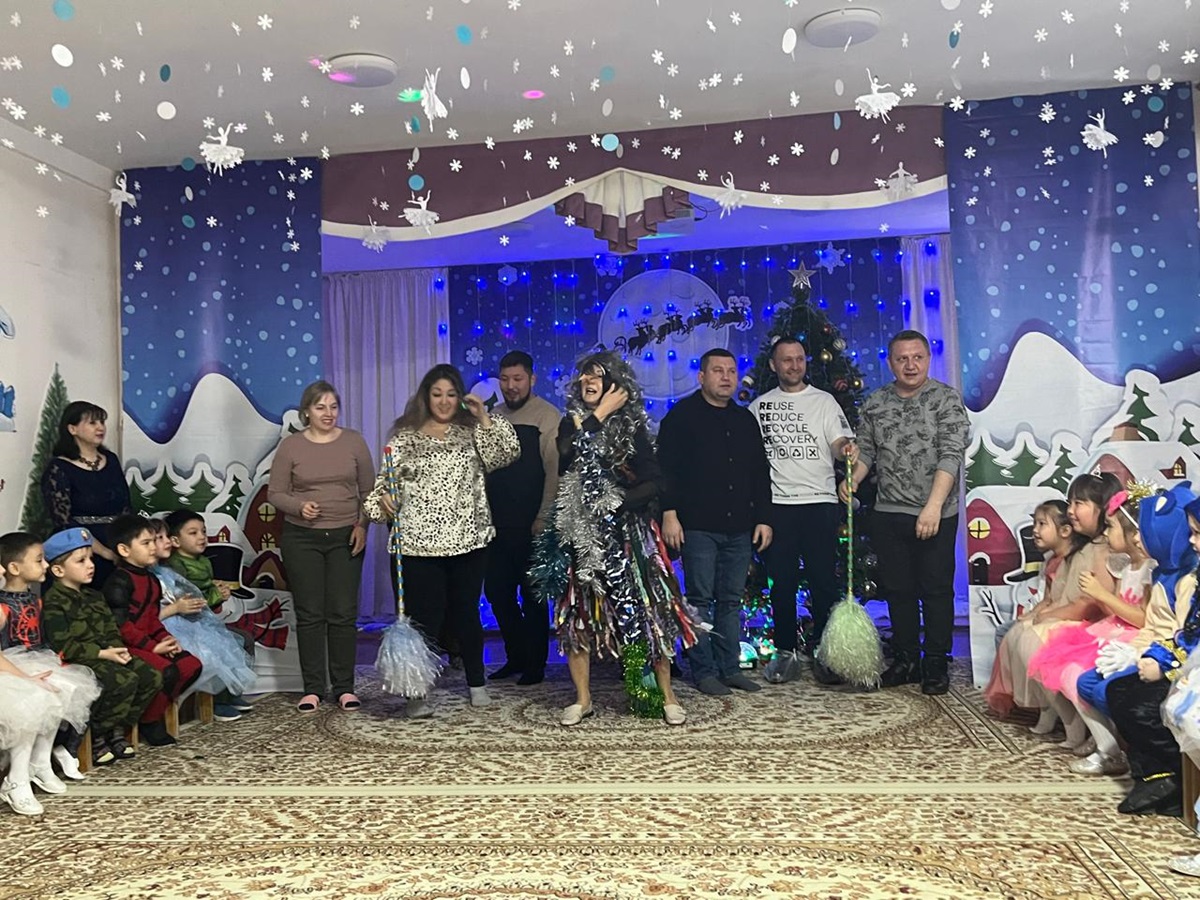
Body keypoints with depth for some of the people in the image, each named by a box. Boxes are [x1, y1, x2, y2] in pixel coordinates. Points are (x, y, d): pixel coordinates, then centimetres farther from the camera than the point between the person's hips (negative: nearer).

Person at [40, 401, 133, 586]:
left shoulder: (111, 460, 10)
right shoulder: (58, 469, -6)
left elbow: (127, 508, 10)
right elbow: (64, 524, -12)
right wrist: (106, 553, -17)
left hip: (120, 556, 5)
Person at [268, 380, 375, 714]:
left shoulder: (353, 441, 3)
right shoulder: (290, 446, 0)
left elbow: (368, 490, 6)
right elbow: (275, 492, 1)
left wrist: (363, 525, -6)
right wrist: (299, 507, -17)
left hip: (346, 537, 1)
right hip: (301, 538, 0)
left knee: (344, 614, 2)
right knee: (309, 614, 3)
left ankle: (345, 687, 12)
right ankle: (312, 689, 12)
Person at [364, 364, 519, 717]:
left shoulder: (471, 432, 9)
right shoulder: (404, 437, 5)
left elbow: (506, 454, -4)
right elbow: (385, 482, 4)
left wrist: (484, 418, -10)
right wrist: (383, 502, -16)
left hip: (469, 540, 2)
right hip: (420, 543, -2)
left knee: (466, 612, 12)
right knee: (424, 617, -1)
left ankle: (476, 684, 27)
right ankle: (417, 693, 8)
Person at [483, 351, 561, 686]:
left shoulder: (547, 416, -6)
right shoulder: (493, 417, 12)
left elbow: (555, 470, -12)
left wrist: (543, 519, -16)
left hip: (530, 525, -6)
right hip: (497, 524, 6)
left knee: (532, 596, 4)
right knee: (497, 592, 11)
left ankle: (535, 665, 17)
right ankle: (516, 657, 28)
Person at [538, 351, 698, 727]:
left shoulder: (632, 426, 2)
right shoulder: (572, 423, 8)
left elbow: (654, 482, -4)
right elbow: (565, 460, -14)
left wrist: (617, 501, -14)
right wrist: (599, 416, -13)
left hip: (626, 531, -2)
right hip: (581, 533, 2)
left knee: (648, 610, -3)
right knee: (577, 614, 4)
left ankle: (667, 695, 9)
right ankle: (582, 699, 16)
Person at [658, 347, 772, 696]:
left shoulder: (745, 419, 17)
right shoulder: (682, 415, 0)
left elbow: (760, 473, 19)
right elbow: (666, 467, -6)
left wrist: (763, 518, 13)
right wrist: (669, 513, -14)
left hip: (739, 528, 5)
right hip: (698, 527, -5)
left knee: (731, 601, 9)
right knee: (700, 599, 0)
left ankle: (730, 668, 18)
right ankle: (704, 671, 7)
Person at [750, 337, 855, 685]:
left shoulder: (824, 401, 6)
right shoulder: (759, 406, 11)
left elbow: (839, 444, -3)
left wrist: (846, 448, -26)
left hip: (819, 502, -1)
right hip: (777, 503, 1)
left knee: (823, 581, 0)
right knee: (782, 582, 5)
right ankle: (785, 653, 15)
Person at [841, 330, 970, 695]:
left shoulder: (946, 399, -6)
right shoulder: (875, 404, 8)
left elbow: (951, 455, -14)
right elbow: (866, 451, 14)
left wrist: (933, 506, -23)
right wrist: (853, 479, -7)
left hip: (937, 515, -4)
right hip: (889, 514, 4)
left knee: (936, 590, 3)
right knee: (897, 589, 11)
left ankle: (937, 665, 15)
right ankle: (905, 660, 23)